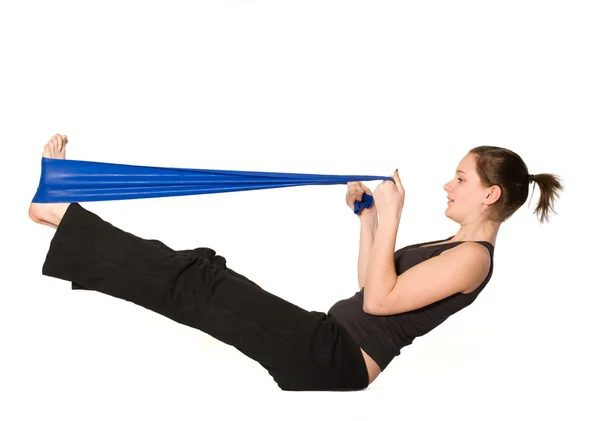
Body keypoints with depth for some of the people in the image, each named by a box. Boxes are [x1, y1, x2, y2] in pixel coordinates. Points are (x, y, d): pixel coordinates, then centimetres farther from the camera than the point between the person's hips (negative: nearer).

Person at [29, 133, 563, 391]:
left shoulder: (473, 257, -10)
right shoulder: (454, 246, 20)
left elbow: (379, 301, -17)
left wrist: (391, 216, -13)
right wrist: (368, 219, 17)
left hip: (334, 359, -10)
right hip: (331, 347, 10)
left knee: (201, 282, -16)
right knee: (204, 280, 0)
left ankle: (58, 209, -12)